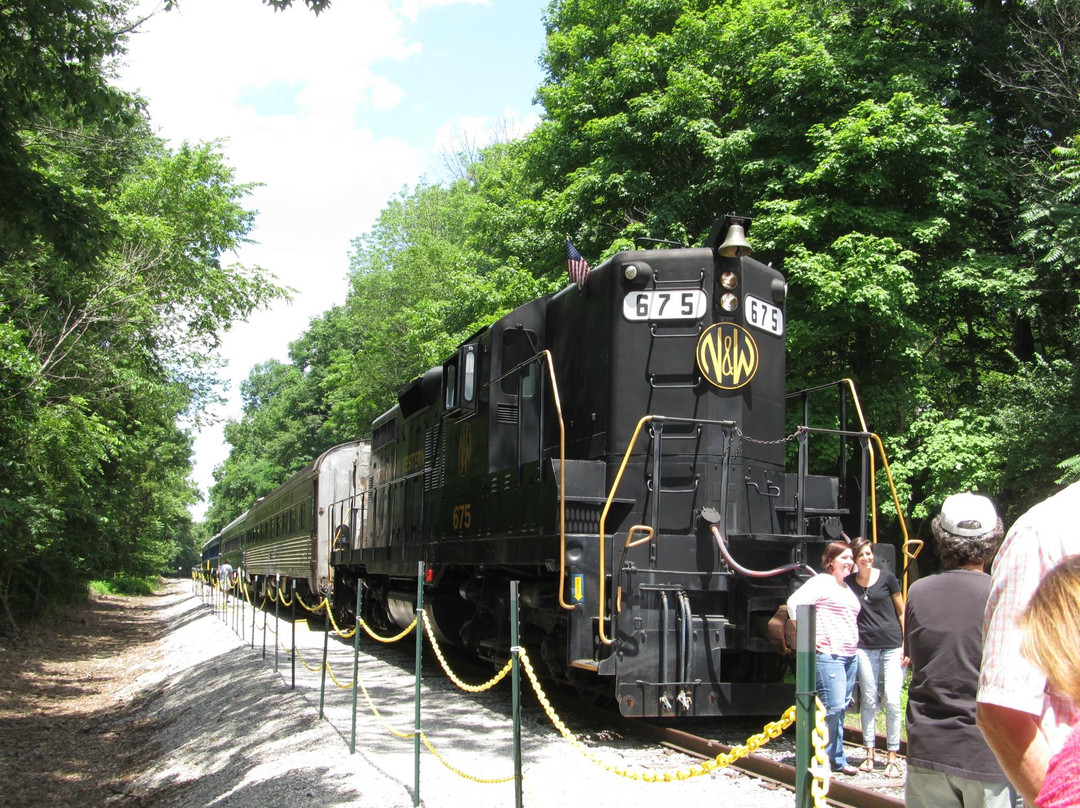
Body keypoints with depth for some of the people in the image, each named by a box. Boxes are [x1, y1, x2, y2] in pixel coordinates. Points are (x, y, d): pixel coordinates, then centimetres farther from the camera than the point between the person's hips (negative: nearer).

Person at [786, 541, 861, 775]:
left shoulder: (847, 588, 21)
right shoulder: (821, 582, -6)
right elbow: (794, 602, -18)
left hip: (850, 656, 9)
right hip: (828, 654, -9)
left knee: (840, 708, 10)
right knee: (833, 705, -14)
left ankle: (836, 759, 16)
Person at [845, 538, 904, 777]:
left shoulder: (887, 578, 0)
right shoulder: (849, 582, 7)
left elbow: (902, 612, 4)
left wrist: (906, 644, -1)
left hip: (892, 646, -3)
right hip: (865, 647, 3)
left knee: (892, 701, -7)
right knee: (869, 701, 7)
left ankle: (892, 759, 0)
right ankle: (869, 755, 16)